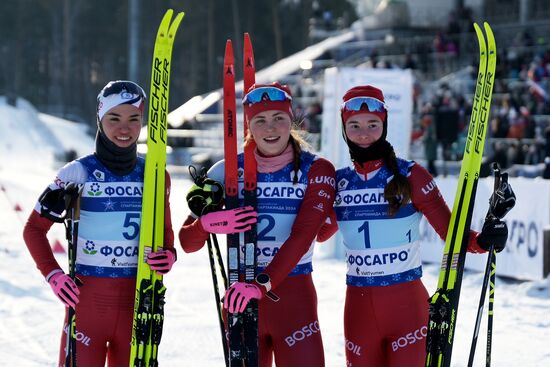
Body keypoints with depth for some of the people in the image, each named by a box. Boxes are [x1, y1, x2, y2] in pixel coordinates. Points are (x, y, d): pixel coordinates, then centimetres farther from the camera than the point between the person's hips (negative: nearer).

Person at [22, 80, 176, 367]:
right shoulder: (78, 173, -2)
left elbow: (165, 232, 17)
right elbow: (34, 228, 4)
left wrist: (168, 255, -5)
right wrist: (52, 275, -9)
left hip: (136, 300, 3)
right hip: (86, 297, -3)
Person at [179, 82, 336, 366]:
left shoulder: (316, 170, -1)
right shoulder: (229, 170, 3)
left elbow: (302, 236, -15)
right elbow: (187, 242, 2)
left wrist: (261, 284, -29)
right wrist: (208, 223, -22)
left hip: (294, 298, -1)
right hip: (239, 299, 2)